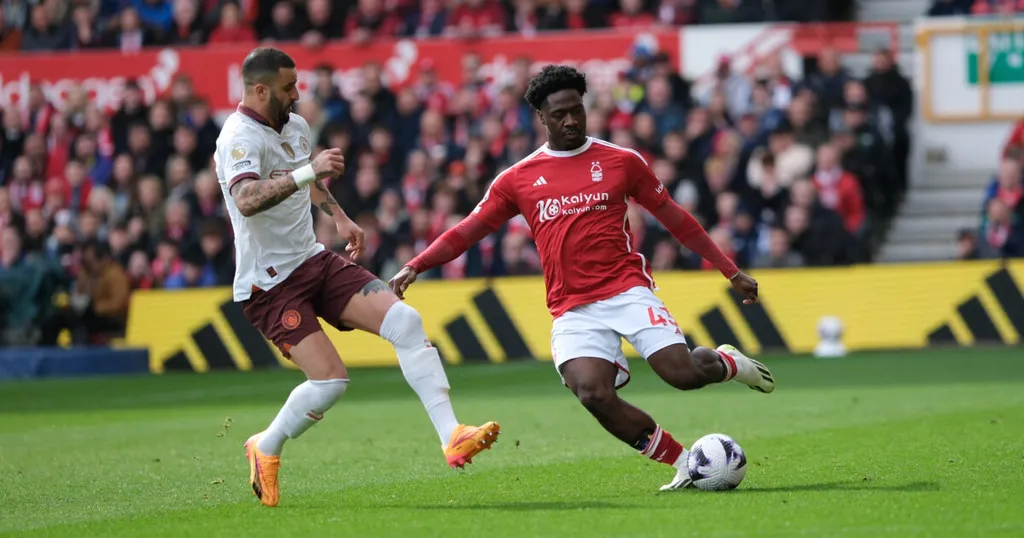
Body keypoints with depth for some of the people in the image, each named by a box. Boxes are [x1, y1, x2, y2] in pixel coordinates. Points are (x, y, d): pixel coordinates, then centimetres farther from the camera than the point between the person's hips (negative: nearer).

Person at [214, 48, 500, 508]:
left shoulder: (295, 125, 9)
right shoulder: (240, 137, -18)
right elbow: (247, 201, -40)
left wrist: (339, 217, 29)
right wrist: (307, 172, -46)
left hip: (315, 262, 8)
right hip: (270, 284, -8)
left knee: (404, 320, -12)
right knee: (330, 379, -18)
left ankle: (451, 436, -15)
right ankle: (265, 448, 11)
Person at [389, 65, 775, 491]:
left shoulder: (621, 161, 6)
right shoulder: (517, 180, 8)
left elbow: (673, 217, 12)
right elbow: (468, 230, 9)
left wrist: (731, 271, 12)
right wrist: (415, 267, -5)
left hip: (628, 291, -1)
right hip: (572, 309, 1)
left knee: (684, 373, -19)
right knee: (593, 396, -23)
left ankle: (726, 364, 19)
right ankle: (683, 463, -4)